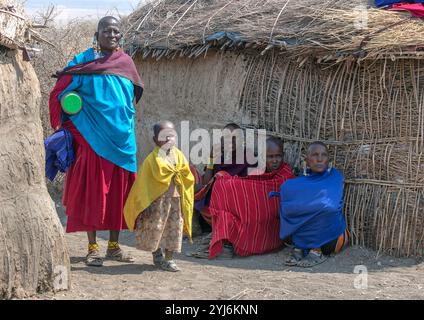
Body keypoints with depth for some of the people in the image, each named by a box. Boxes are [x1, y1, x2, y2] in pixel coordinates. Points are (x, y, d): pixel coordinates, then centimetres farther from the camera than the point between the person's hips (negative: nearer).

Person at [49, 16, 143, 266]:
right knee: (92, 191, -3)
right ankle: (93, 248, 5)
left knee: (118, 191, 7)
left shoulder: (126, 63, 10)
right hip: (92, 138, -4)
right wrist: (62, 126, -3)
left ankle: (114, 246, 17)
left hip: (121, 138, 4)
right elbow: (60, 93, -1)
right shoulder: (83, 61, -2)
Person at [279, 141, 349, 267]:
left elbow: (330, 205, -22)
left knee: (327, 208, -34)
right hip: (306, 233, 3)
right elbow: (288, 207, -3)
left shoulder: (334, 176, -6)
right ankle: (299, 247, -16)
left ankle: (318, 250, -18)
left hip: (331, 235, -3)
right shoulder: (303, 179, 3)